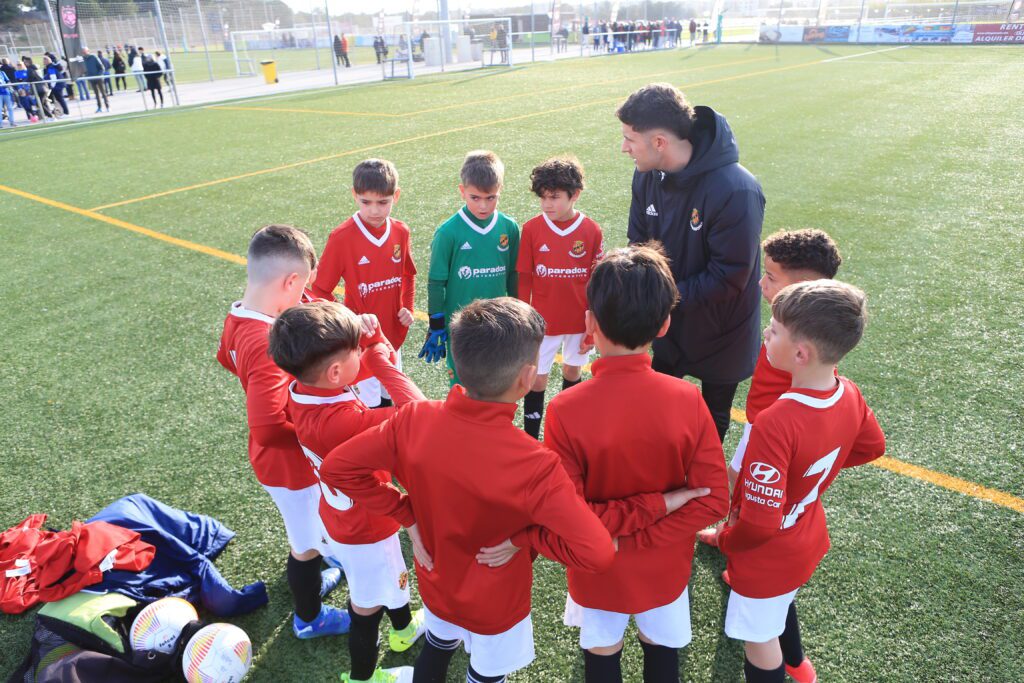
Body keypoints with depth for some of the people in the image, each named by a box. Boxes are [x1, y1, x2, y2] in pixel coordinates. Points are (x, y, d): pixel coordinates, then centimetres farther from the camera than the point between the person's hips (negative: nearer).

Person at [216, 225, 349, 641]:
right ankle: (309, 617, 42)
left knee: (302, 531, 33)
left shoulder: (236, 318, -7)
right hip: (293, 465, -9)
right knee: (308, 542, 17)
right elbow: (268, 428, -39)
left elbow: (226, 359, 15)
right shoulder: (268, 344, -37)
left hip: (275, 461, 9)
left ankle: (310, 582, 59)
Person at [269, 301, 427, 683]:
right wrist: (382, 360, -35)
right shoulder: (342, 422, -43)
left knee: (389, 577, 34)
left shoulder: (300, 391, -17)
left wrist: (367, 347, -19)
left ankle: (405, 627, 62)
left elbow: (355, 373, 2)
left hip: (340, 515, 8)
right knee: (368, 606, 20)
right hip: (365, 531, -8)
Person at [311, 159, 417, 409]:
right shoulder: (341, 237, -17)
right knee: (371, 402, 6)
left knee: (392, 394, 22)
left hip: (393, 334, 5)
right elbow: (320, 289, -12)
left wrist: (407, 307, 0)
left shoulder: (401, 232, -4)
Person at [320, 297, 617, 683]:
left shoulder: (414, 420, -26)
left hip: (435, 587, 4)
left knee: (435, 652, 34)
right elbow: (598, 554, -35)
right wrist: (524, 535, -19)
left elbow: (336, 467, -17)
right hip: (495, 607, -3)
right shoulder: (535, 466, -37)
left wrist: (408, 515, -11)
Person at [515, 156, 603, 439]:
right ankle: (531, 437, 19)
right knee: (537, 378, 5)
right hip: (542, 321, -1)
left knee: (573, 371, 19)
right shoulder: (531, 228, -10)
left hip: (579, 321, 1)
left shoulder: (591, 231, -10)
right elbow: (524, 279, -3)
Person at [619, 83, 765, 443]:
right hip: (667, 327, 6)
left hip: (719, 334, -5)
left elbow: (729, 279, -27)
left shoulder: (736, 191, -32)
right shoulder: (647, 175, -11)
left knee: (712, 421, 18)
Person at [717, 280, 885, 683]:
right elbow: (872, 447, 6)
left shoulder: (776, 423, -40)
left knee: (759, 640, 18)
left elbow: (758, 522, -35)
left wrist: (726, 540, -14)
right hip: (808, 539, 8)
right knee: (781, 602, 36)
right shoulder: (849, 394, -16)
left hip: (768, 555, -8)